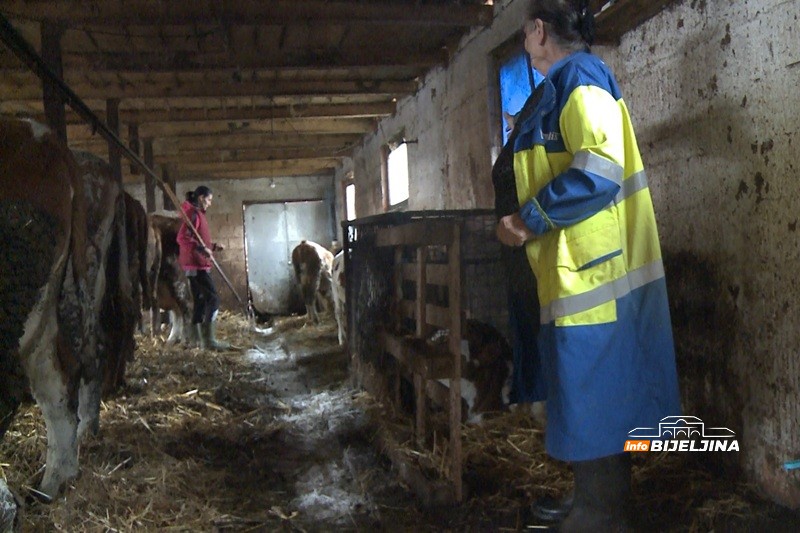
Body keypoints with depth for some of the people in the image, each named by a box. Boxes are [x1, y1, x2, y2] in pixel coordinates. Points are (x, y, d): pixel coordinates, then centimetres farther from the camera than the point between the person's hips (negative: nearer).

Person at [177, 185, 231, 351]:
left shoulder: (197, 213, 19)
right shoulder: (193, 213, -11)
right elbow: (182, 238, -22)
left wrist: (212, 246, 20)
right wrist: (201, 248, -31)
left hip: (197, 264, 10)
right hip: (196, 264, -10)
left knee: (200, 300, 11)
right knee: (213, 299, -12)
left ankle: (197, 338, 15)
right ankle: (209, 339, -13)